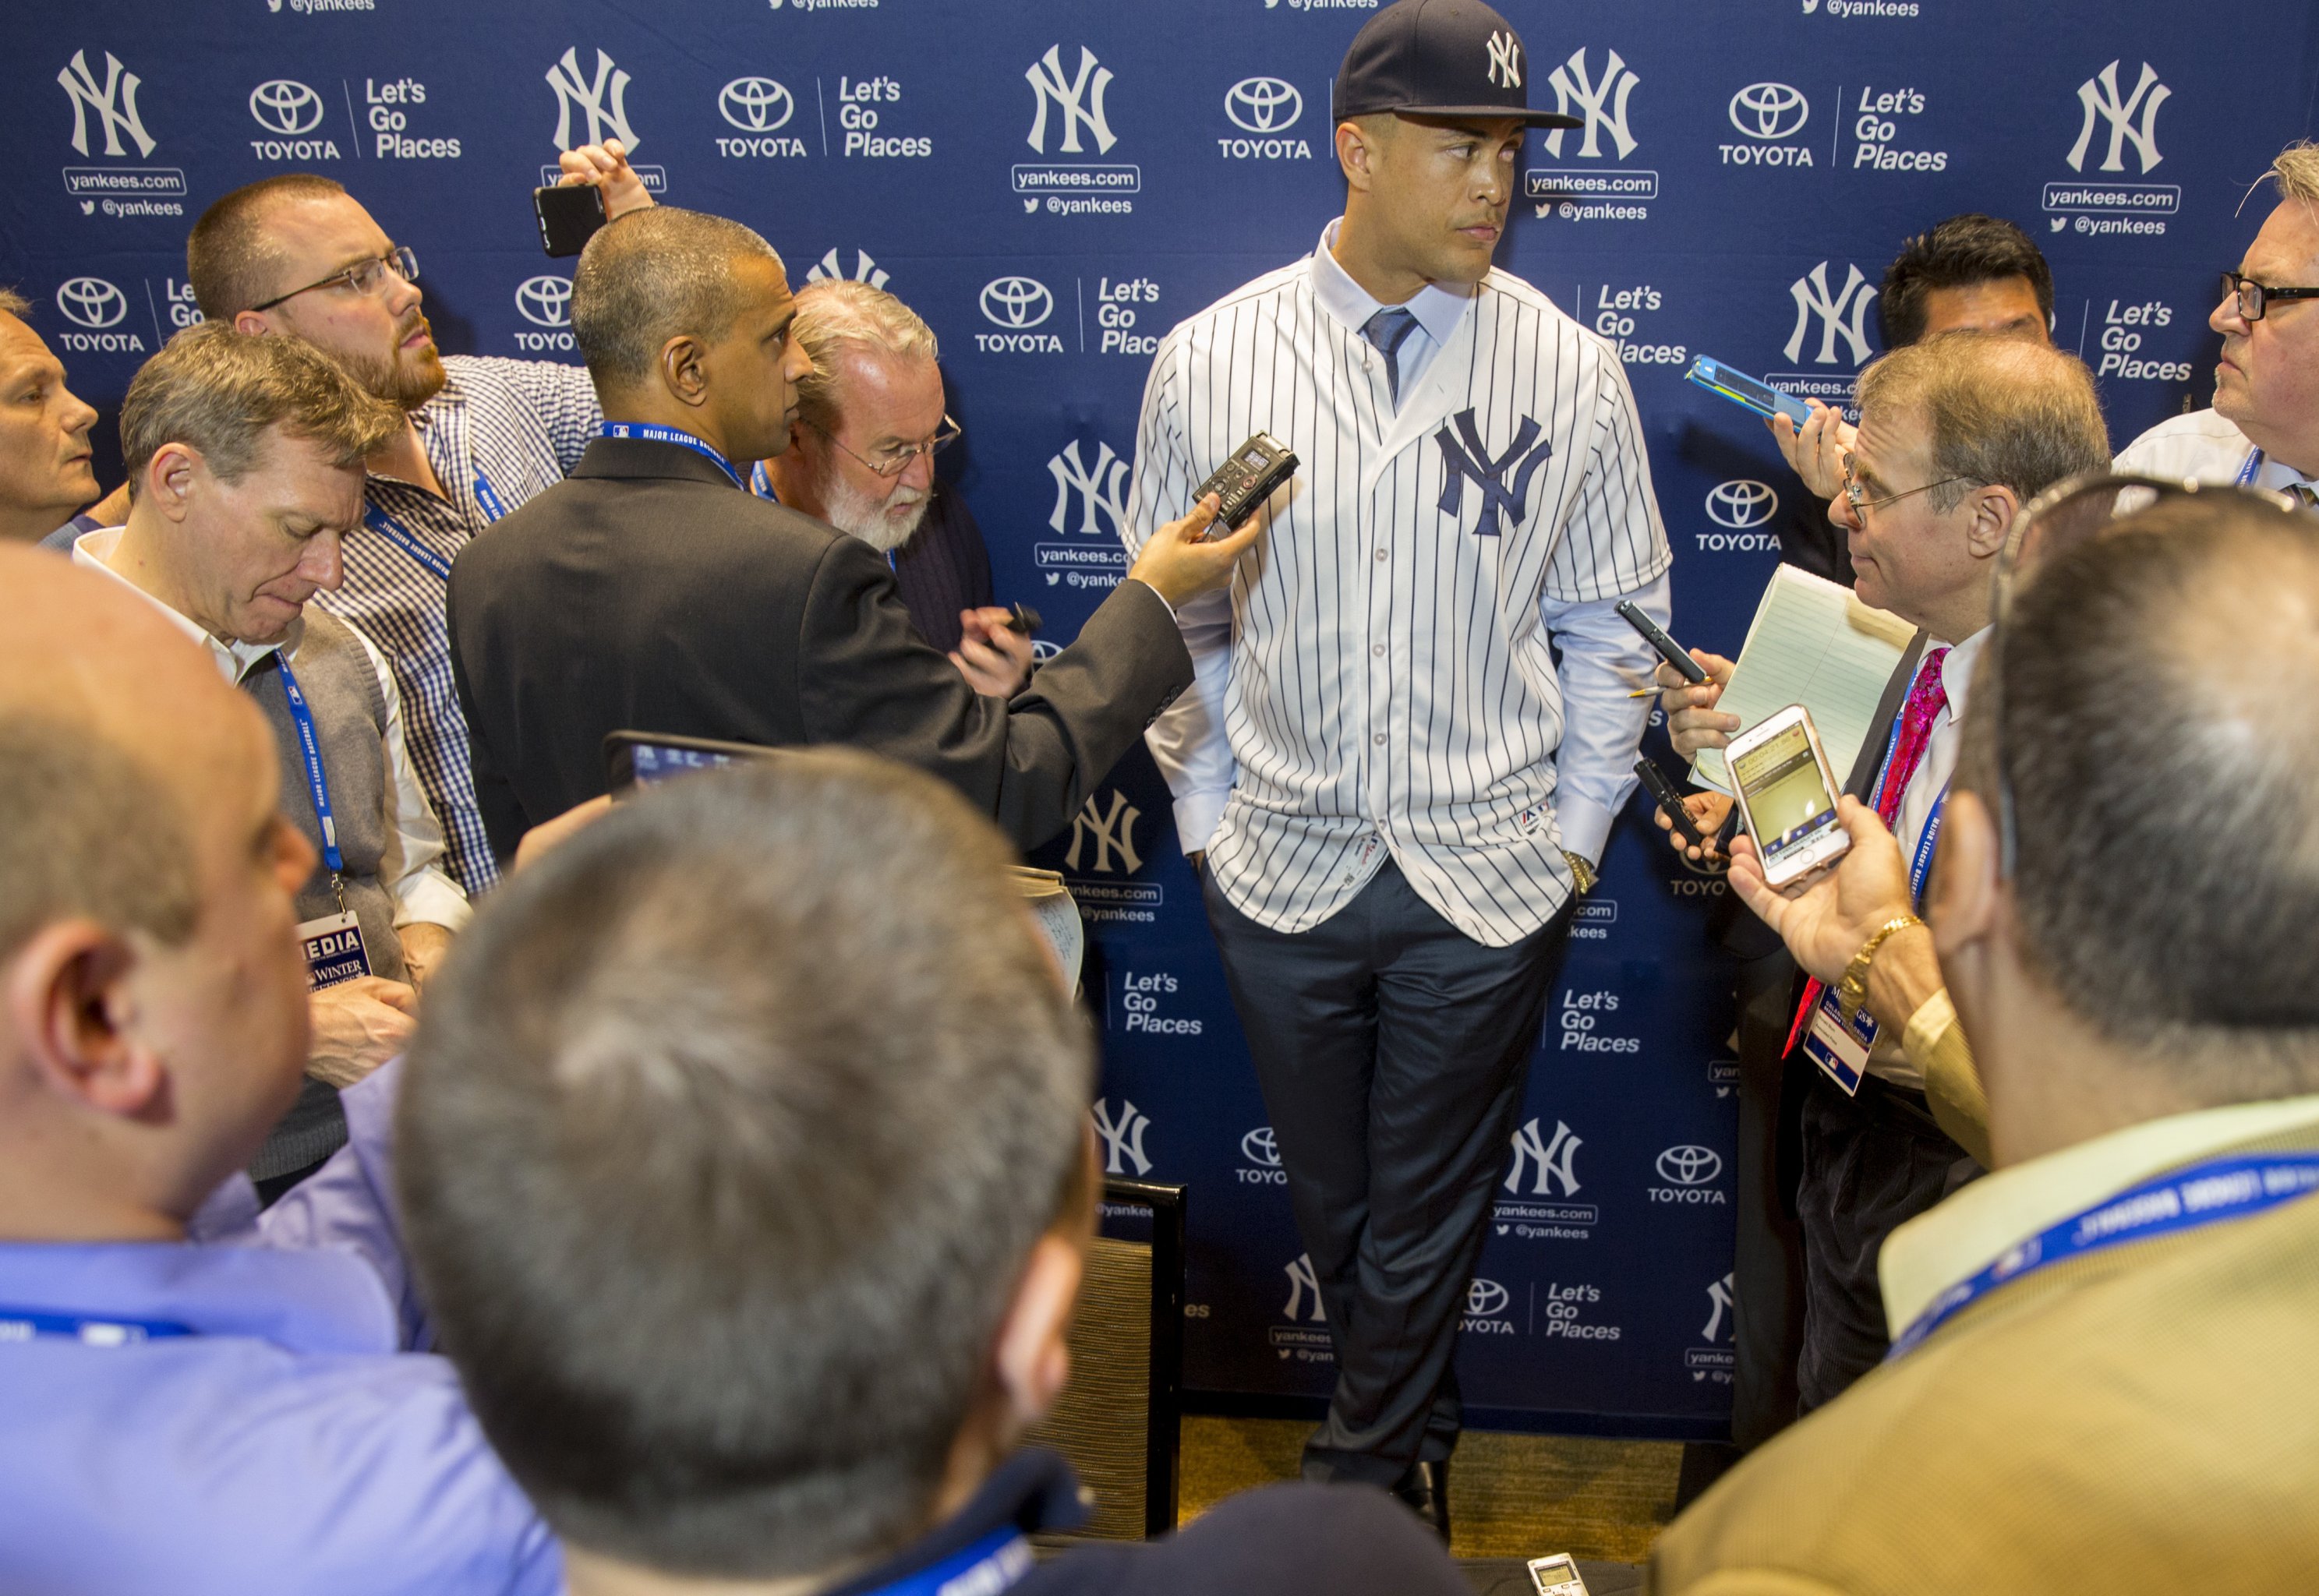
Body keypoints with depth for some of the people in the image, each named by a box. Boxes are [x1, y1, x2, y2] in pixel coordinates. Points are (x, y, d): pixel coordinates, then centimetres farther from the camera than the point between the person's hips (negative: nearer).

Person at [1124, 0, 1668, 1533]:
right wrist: (1210, 811, 4)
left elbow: (1606, 625, 3)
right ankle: (1417, 1442, 44)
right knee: (1333, 1202, 18)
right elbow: (1176, 618, 5)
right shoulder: (1209, 360, -4)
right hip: (1283, 868, 2)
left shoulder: (1570, 369, -5)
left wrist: (1574, 834, 1)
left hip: (1489, 873, -1)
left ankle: (1365, 1483, 33)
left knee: (1427, 1215, 11)